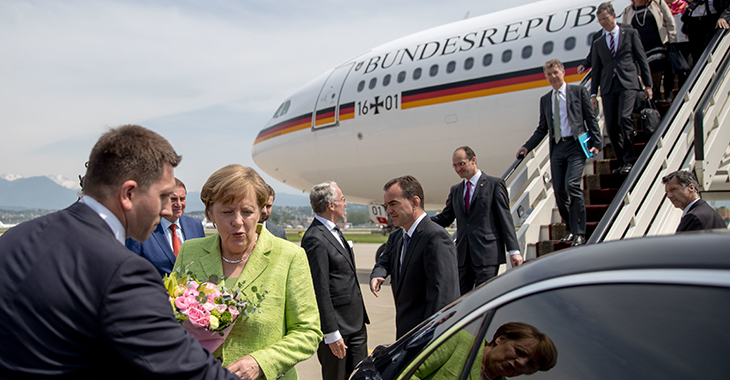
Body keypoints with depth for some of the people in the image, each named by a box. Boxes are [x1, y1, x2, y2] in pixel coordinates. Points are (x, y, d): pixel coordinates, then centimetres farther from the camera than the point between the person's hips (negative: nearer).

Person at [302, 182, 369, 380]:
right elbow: (320, 290, -21)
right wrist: (331, 334, -20)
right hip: (337, 326, -9)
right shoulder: (315, 239, -20)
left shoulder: (334, 232, 12)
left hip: (356, 324, 9)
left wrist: (361, 318, 18)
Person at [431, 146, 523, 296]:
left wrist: (514, 250, -9)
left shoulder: (494, 184, 1)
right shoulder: (455, 190, 17)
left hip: (487, 253, -5)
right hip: (463, 255, 5)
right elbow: (445, 218, 15)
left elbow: (505, 219, -3)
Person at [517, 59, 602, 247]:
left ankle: (579, 233, -10)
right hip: (557, 147, 4)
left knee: (572, 185, -18)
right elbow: (542, 129, 19)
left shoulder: (578, 91, 7)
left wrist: (596, 143, -6)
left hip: (575, 145, -4)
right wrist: (527, 147, 8)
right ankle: (570, 228, 20)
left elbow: (591, 119, 4)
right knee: (559, 190, 1)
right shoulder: (545, 99, 17)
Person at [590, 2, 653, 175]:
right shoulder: (598, 43, 18)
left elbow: (642, 59, 8)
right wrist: (593, 93, 9)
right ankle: (622, 162, 12)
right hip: (608, 87, 3)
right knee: (611, 126, -3)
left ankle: (629, 160, -11)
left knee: (624, 118, -21)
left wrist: (648, 84, 3)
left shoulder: (630, 34, 10)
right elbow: (596, 70, 17)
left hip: (628, 83, -3)